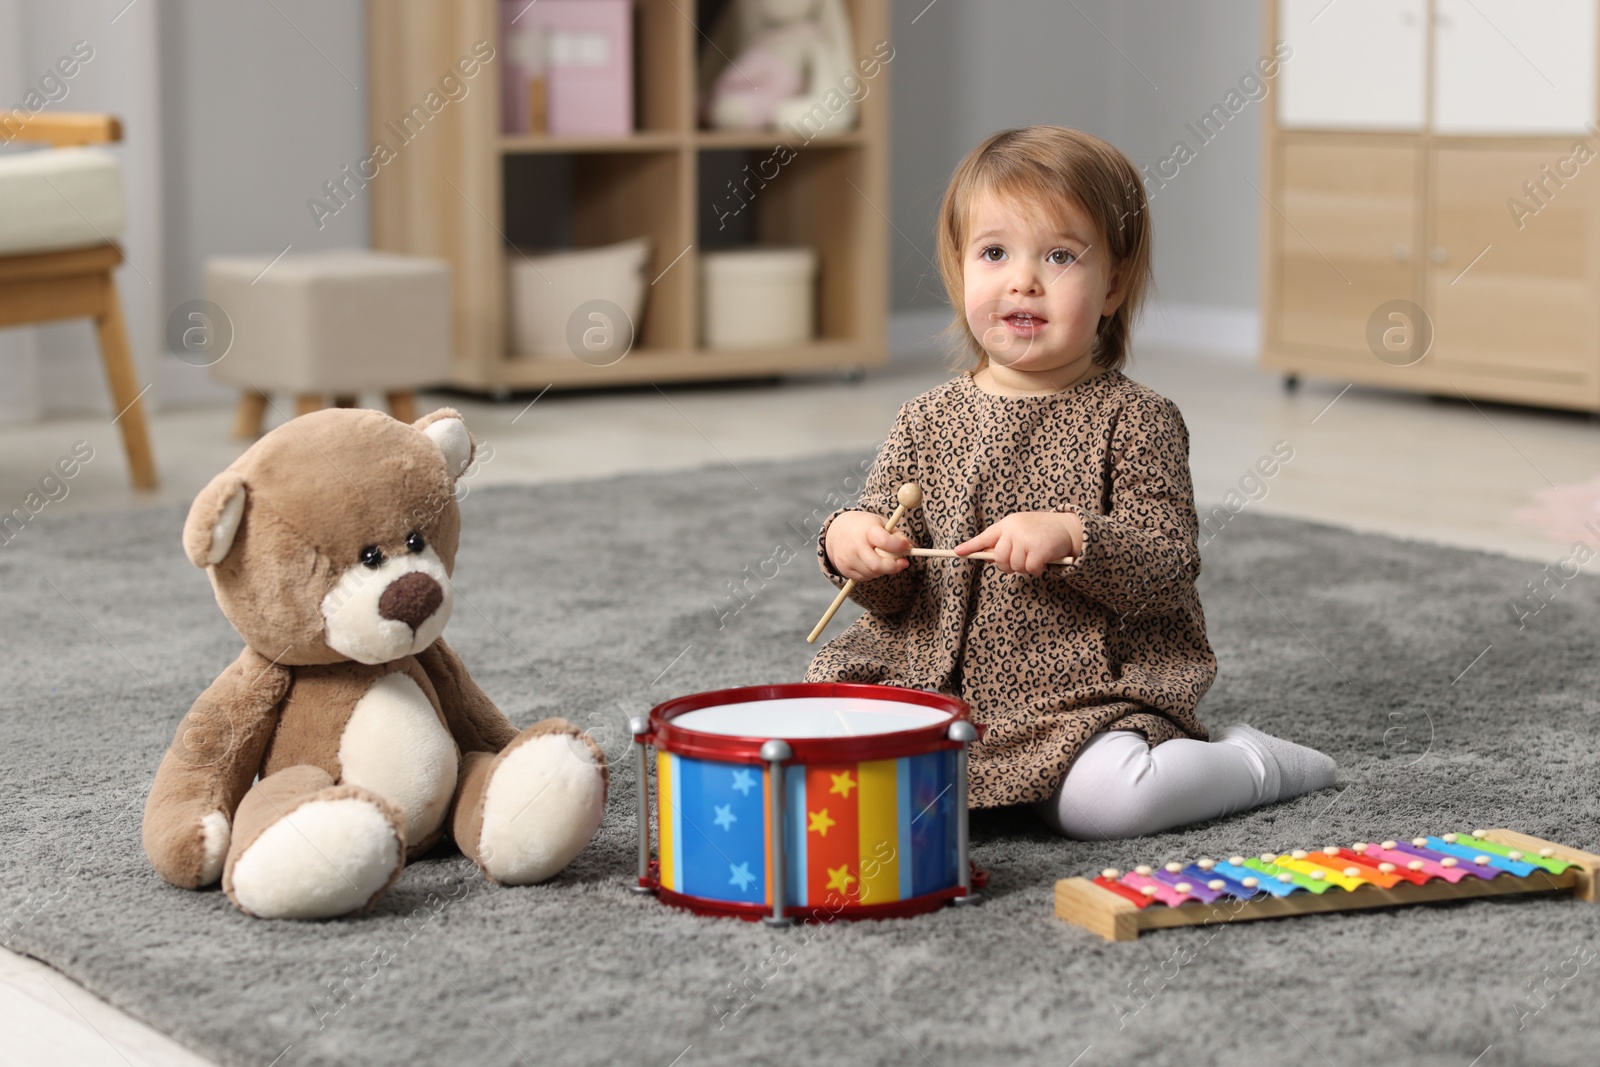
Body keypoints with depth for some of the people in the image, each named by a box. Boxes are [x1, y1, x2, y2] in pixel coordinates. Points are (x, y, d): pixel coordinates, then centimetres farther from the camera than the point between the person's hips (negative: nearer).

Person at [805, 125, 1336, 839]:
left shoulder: (1135, 420, -3)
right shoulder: (928, 420, 7)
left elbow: (1169, 564, -11)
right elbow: (890, 592, 8)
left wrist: (1073, 537, -28)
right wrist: (851, 541, -15)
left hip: (1089, 695, -4)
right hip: (929, 681, 4)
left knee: (1102, 802, -29)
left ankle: (1250, 760, 2)